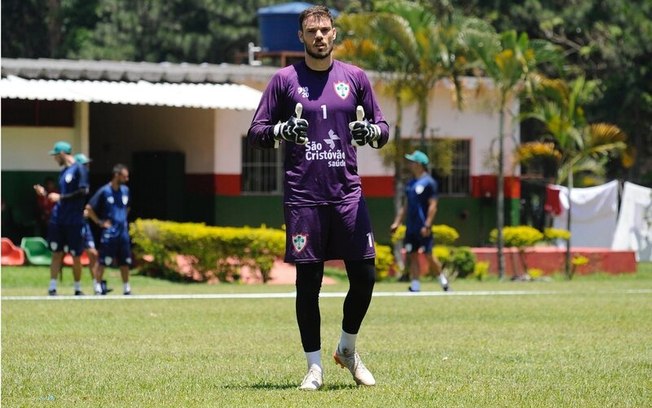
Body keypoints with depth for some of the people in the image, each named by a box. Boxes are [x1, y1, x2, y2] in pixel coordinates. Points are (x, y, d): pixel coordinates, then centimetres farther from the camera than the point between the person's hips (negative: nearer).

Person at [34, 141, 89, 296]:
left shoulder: (79, 169, -7)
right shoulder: (63, 171, 16)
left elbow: (83, 192, -16)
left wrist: (61, 197, -15)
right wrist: (45, 194, 9)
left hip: (74, 221, -6)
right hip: (58, 219, 7)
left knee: (76, 256, 1)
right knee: (56, 253, 2)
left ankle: (78, 289, 12)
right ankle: (52, 288, 2)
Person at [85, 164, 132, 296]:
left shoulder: (125, 190, 10)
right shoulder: (104, 191, -9)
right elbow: (89, 208, -8)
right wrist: (100, 222, -8)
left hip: (123, 232, 6)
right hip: (109, 232, -6)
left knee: (125, 262, 9)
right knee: (103, 261, -7)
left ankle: (126, 288, 17)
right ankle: (98, 287, -3)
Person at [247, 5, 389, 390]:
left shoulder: (355, 77, 10)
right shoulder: (285, 80, 4)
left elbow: (382, 129, 14)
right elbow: (256, 133, 5)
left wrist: (369, 131, -9)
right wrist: (284, 131, -16)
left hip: (348, 193, 2)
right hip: (303, 196, -2)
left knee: (365, 276, -2)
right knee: (308, 282, 0)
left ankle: (348, 349, 21)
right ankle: (315, 367, 8)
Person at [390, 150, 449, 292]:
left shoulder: (428, 182, -9)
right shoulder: (411, 183, 15)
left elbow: (433, 206, -14)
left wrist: (427, 225, -20)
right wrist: (397, 222, 14)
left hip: (423, 228, -8)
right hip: (410, 227, 8)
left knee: (428, 254, -5)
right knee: (412, 255, 3)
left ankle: (442, 279, 12)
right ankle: (415, 286, 3)